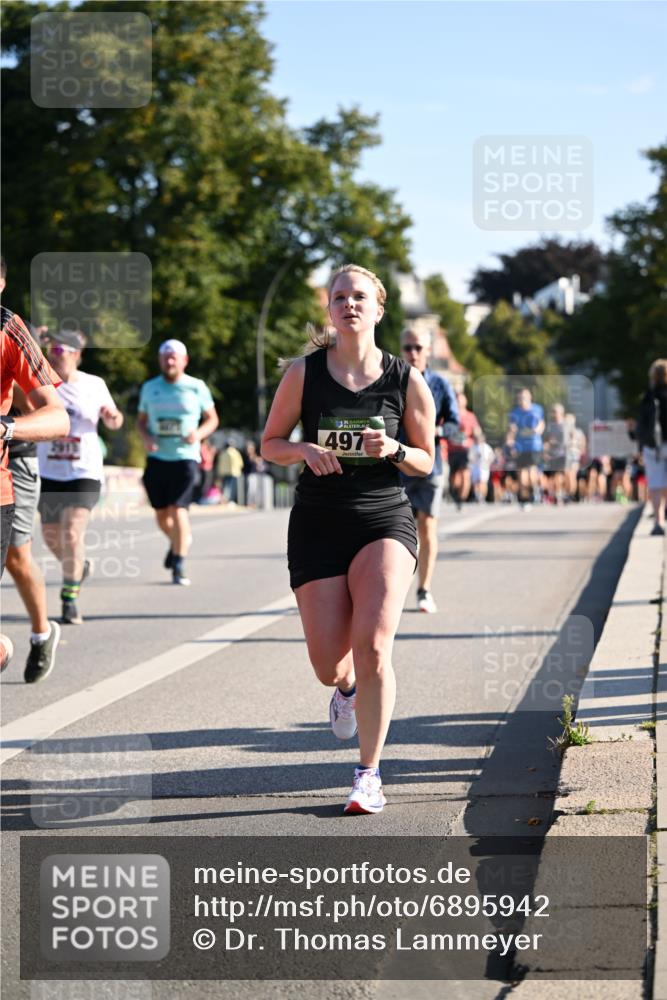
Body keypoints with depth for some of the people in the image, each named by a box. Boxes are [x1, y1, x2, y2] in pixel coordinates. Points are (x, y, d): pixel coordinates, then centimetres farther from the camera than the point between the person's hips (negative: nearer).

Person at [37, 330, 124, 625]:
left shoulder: (95, 385, -1)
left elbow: (111, 421, 12)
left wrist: (114, 417, -11)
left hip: (84, 473, -2)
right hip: (48, 472, 2)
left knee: (72, 534, -15)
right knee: (51, 537, 11)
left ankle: (70, 601, -4)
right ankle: (79, 566, 43)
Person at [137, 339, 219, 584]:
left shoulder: (197, 387, 2)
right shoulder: (150, 388, 9)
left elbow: (212, 419, 9)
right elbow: (141, 420, 17)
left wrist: (199, 434, -11)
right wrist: (146, 438, -5)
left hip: (185, 457, -3)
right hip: (157, 458, 3)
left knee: (178, 509, -15)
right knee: (161, 514, 7)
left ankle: (178, 566, -9)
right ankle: (178, 540, 40)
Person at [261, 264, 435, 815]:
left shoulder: (407, 381, -1)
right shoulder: (304, 373, 0)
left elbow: (425, 462, 8)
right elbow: (269, 444, 8)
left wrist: (393, 451, -14)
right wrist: (306, 450, -13)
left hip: (385, 520, -1)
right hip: (318, 524, 1)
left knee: (372, 645, -21)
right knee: (330, 667, -2)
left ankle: (370, 774, -5)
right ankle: (348, 687, 40)